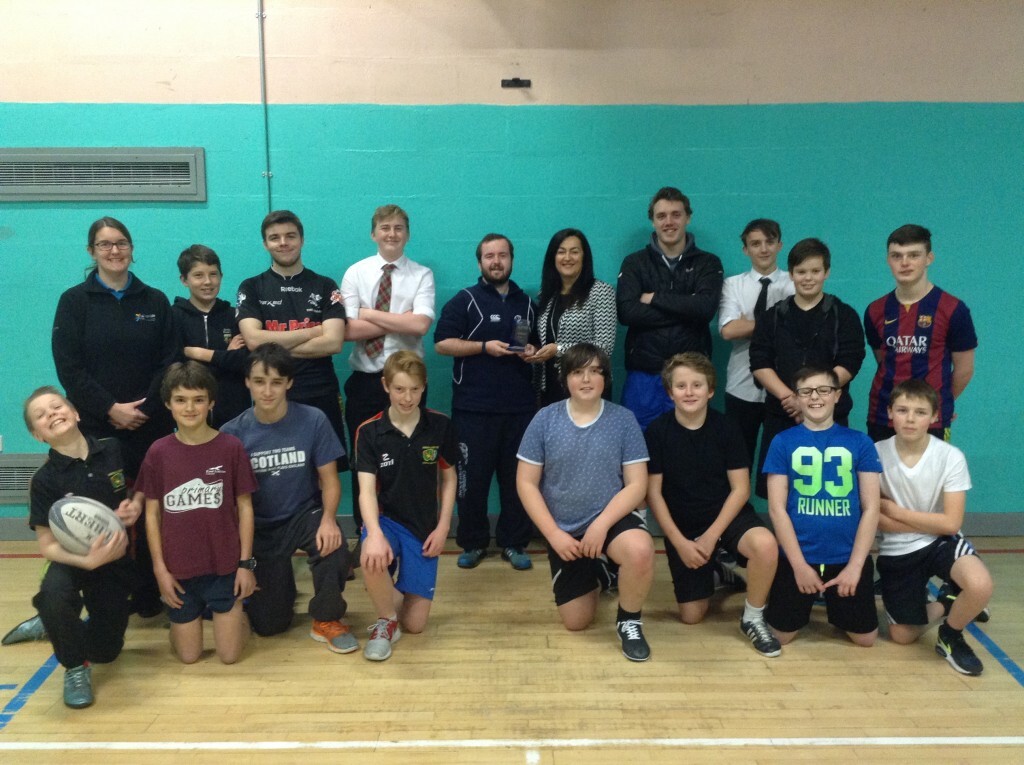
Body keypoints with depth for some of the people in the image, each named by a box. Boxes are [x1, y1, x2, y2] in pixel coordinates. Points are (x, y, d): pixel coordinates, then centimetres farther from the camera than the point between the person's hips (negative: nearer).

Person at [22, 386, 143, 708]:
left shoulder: (114, 450, -12)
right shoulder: (45, 480, -16)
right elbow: (48, 546, -15)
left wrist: (136, 504, -16)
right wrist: (88, 560, -33)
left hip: (117, 563, 2)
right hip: (73, 560, -2)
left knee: (106, 652, 9)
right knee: (54, 594, -39)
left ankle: (60, 628, 43)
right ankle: (75, 667, -11)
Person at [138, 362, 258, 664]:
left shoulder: (231, 447, -8)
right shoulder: (158, 453, -5)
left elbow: (245, 508, -3)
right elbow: (152, 514, 2)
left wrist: (246, 563, -4)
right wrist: (160, 569, -2)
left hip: (224, 565, -1)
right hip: (179, 568, 1)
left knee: (229, 655, 3)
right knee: (188, 656, 10)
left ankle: (236, 612, 33)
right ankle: (193, 613, 39)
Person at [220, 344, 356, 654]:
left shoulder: (313, 420, -13)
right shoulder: (233, 432, -10)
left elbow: (329, 479, -8)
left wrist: (328, 519, -28)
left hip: (304, 515, -1)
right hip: (260, 527, 1)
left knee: (333, 545, -36)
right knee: (268, 625, -1)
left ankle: (326, 620, -7)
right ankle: (279, 580, 35)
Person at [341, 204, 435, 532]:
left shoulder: (422, 275, -1)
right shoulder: (355, 273, 1)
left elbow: (421, 325, -18)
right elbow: (348, 330, -11)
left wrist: (370, 314, -12)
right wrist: (402, 322, -14)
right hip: (365, 381, 1)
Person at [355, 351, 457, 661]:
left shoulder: (440, 426, -5)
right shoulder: (369, 432, -9)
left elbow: (449, 479, 6)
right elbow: (367, 490, -18)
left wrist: (443, 527, -3)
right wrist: (374, 533, -36)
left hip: (424, 526, 2)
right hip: (386, 519, -1)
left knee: (415, 624, -2)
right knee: (371, 560, -39)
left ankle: (398, 594, 35)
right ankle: (386, 621, -7)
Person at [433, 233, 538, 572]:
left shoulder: (527, 303, 15)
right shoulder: (465, 300, 1)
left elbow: (538, 343, 25)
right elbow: (442, 343, -7)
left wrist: (533, 351, 1)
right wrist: (484, 346, -16)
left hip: (520, 406, 4)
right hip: (474, 407, -3)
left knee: (517, 477, 7)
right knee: (473, 477, 2)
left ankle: (513, 543, 18)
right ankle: (472, 543, 16)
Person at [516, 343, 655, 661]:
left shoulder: (623, 419, -9)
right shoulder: (545, 419, -7)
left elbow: (637, 484, -9)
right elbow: (526, 483, -5)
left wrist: (601, 524, -22)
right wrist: (554, 534, -13)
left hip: (612, 517, -1)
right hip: (563, 530, 2)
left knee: (640, 551, -36)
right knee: (576, 622, 7)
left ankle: (629, 620, -6)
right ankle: (595, 573, 41)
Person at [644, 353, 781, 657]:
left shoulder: (727, 428, -9)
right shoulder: (657, 432, -10)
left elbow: (740, 489, -8)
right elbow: (653, 493, -7)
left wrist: (712, 535, -16)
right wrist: (679, 541, -14)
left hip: (727, 515, 0)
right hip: (682, 525, 0)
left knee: (765, 545, -34)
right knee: (692, 616, -2)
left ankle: (753, 618, -8)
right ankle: (715, 571, 31)